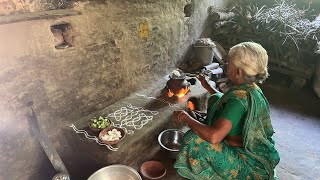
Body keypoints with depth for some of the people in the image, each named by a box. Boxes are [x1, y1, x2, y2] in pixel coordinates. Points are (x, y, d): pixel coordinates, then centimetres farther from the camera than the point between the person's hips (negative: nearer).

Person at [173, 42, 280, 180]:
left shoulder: (240, 98, -31)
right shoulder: (251, 89, 0)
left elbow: (214, 136, -39)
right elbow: (227, 105, 20)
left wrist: (186, 118, -25)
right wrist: (207, 87, 22)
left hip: (249, 164, -10)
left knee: (195, 140, -23)